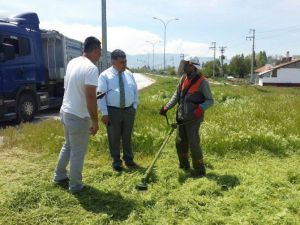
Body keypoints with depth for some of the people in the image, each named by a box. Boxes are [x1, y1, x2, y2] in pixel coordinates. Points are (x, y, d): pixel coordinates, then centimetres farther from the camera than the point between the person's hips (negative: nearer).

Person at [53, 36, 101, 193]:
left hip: (65, 111, 9)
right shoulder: (91, 68, -21)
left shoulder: (72, 63, 6)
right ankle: (75, 185, 22)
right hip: (78, 116, -9)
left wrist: (95, 96, 26)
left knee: (68, 145, 25)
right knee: (78, 152, 7)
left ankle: (59, 176, 39)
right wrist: (95, 121, -18)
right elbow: (90, 97, -26)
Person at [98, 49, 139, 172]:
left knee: (127, 137, 15)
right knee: (114, 138, 8)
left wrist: (135, 106, 7)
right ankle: (116, 162, 26)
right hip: (113, 111, -3)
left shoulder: (129, 74, 7)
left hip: (129, 110, 4)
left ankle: (129, 160, 32)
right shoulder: (105, 75, -8)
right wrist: (104, 113, -15)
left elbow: (135, 91, 15)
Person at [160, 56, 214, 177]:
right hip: (181, 117, 7)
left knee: (193, 144, -4)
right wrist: (166, 107, 4)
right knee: (180, 142, 16)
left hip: (193, 119, -7)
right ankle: (184, 165, 35)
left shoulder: (202, 82, -12)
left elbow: (210, 100, -10)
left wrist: (201, 108, -28)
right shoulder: (183, 78, 7)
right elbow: (177, 95, 13)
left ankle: (200, 170, 10)